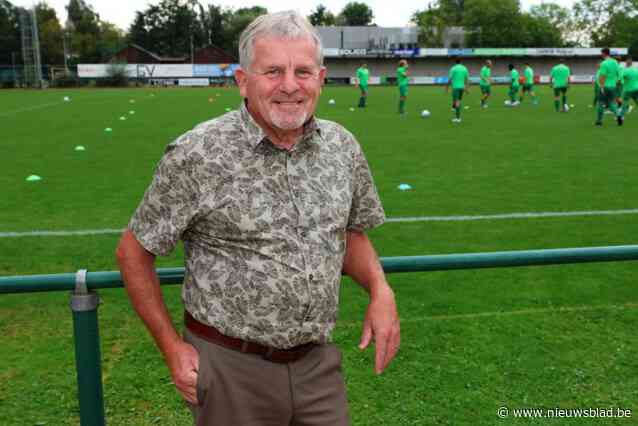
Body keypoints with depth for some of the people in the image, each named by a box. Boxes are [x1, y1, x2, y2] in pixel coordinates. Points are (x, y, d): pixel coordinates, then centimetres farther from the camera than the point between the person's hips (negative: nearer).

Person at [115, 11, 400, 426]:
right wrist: (172, 348, -5)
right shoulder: (197, 155, -16)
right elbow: (133, 252, -5)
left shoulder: (343, 146, -2)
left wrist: (380, 289, -5)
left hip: (319, 361, 4)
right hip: (229, 366, -3)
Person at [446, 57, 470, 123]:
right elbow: (467, 79, 11)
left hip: (455, 87, -5)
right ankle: (458, 117, 14)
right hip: (462, 87, 5)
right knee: (459, 101, 15)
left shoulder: (453, 68, -6)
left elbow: (450, 79, -7)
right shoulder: (465, 69, 9)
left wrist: (447, 87, 2)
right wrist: (466, 88, 17)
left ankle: (457, 118, -12)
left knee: (456, 102, -6)